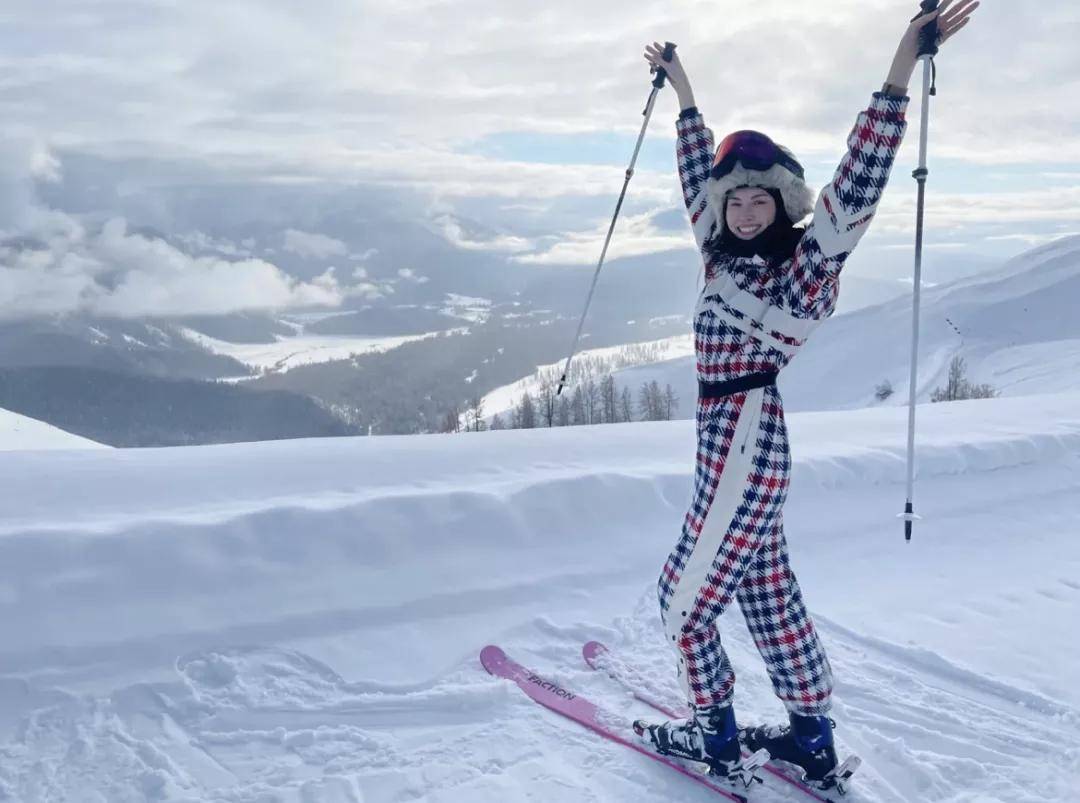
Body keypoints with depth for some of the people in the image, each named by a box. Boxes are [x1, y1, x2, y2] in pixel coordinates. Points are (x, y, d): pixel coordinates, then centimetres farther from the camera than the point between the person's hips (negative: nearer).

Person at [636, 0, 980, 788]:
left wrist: (900, 74, -29)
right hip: (734, 441, 8)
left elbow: (855, 189, -23)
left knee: (687, 594, 3)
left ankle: (714, 732, 22)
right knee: (768, 591, 15)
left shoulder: (802, 267, -11)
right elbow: (697, 177, 21)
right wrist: (682, 91, 28)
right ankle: (812, 735, 28)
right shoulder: (729, 257, 8)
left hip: (743, 444, -8)